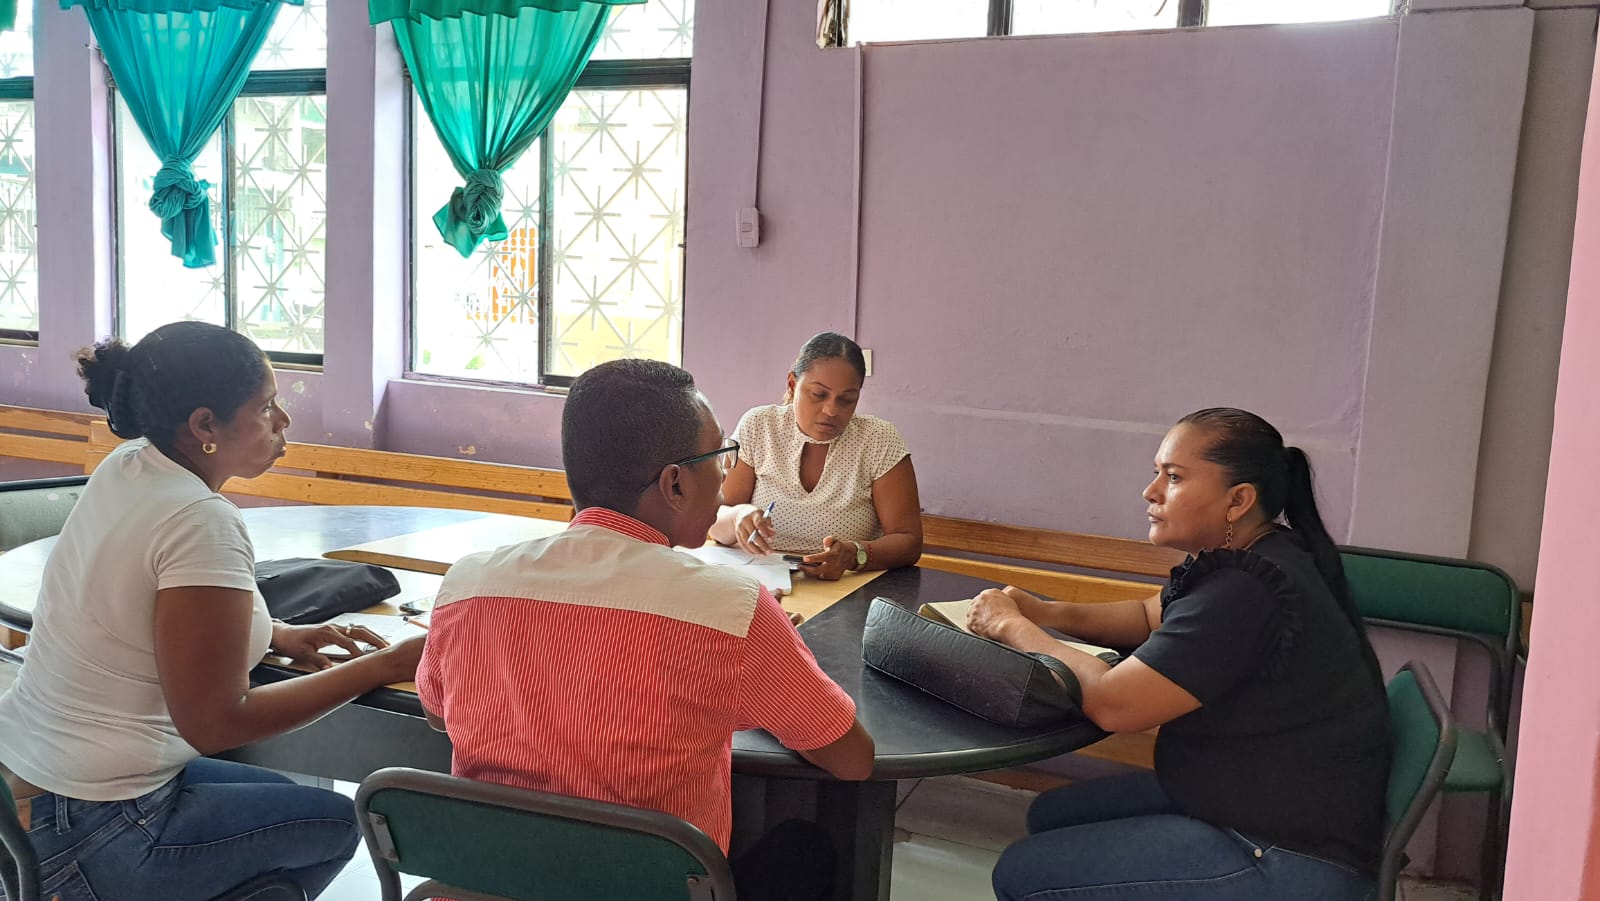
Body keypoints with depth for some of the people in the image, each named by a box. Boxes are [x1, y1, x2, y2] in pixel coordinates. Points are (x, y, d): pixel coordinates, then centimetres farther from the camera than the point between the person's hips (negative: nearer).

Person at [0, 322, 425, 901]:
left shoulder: (124, 467, 0)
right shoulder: (203, 524, -27)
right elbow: (215, 723, -25)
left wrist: (276, 635, 6)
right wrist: (385, 666, -19)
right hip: (90, 840, -9)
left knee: (278, 795, 23)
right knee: (335, 823, 7)